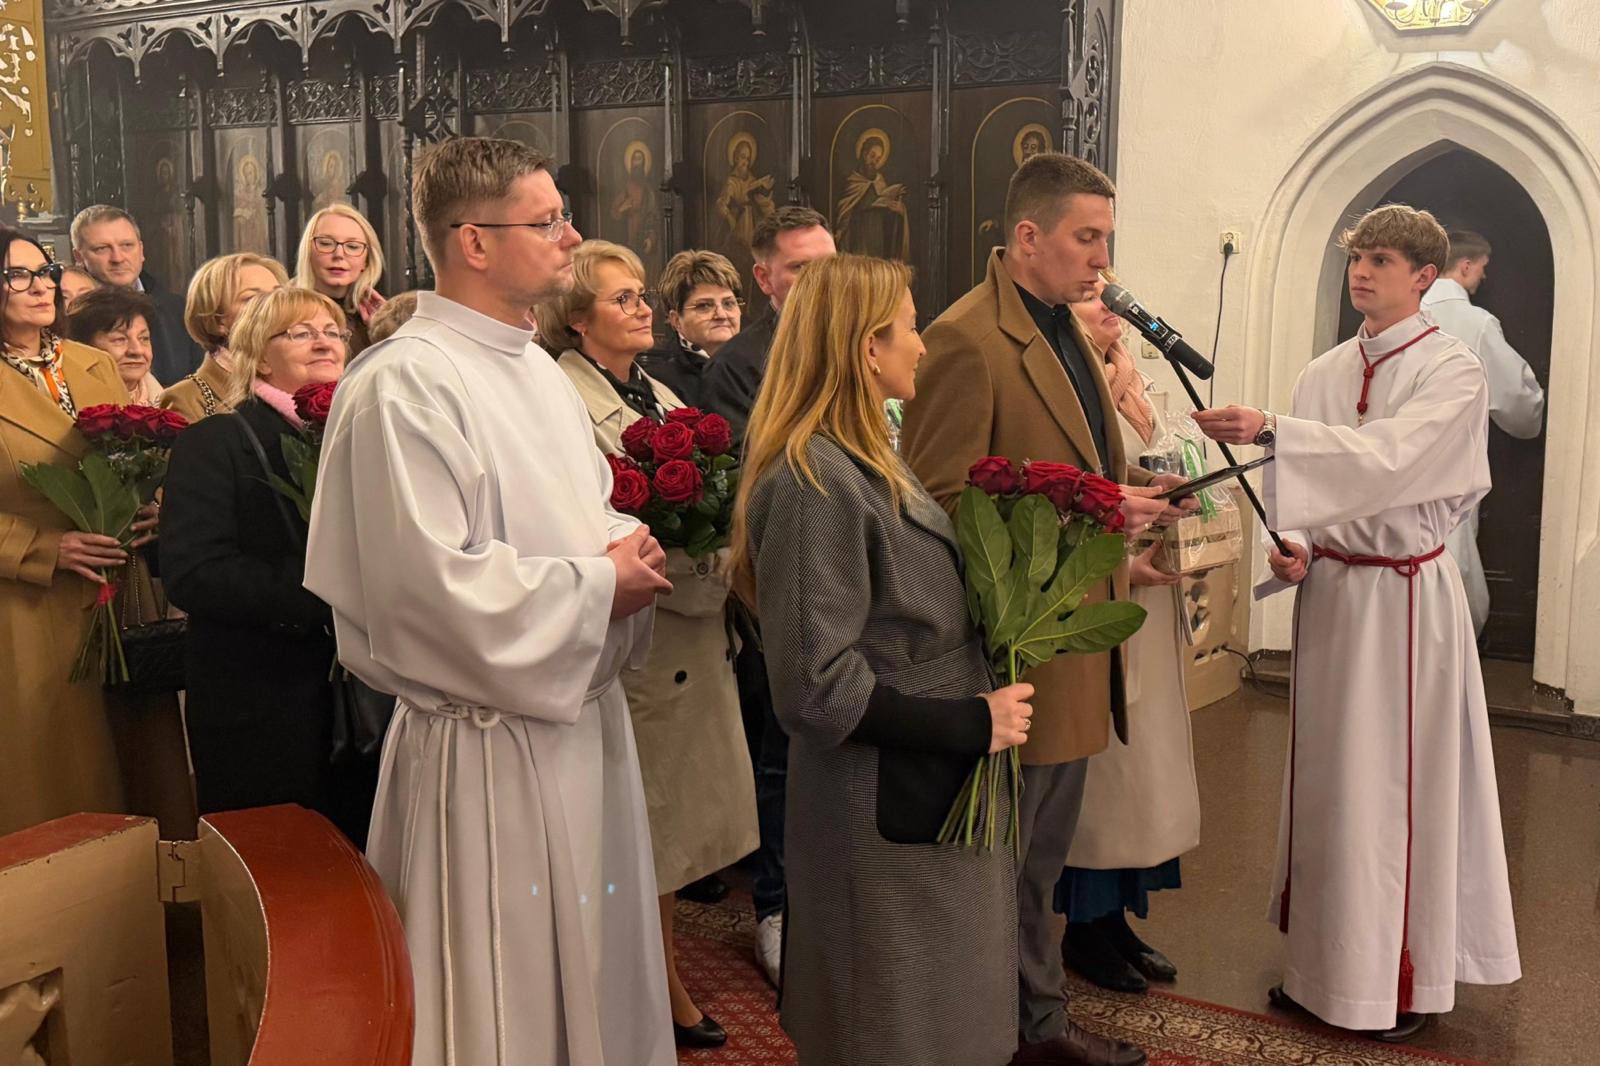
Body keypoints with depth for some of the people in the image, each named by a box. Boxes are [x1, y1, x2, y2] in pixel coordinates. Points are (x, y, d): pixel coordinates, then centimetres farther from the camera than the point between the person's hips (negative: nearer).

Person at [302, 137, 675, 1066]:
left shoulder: (542, 372, 12)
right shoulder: (405, 385, -17)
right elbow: (431, 582, -24)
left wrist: (630, 546, -2)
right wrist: (597, 587, -16)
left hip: (585, 715, 8)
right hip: (488, 742, -8)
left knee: (598, 970, 19)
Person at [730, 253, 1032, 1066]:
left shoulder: (862, 462, 9)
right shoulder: (814, 483, -23)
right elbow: (819, 686, -24)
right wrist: (970, 725, -20)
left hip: (933, 792, 9)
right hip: (883, 814, -9)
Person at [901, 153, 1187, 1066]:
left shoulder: (1069, 331, 12)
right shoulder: (967, 341, -18)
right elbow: (941, 502, -21)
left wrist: (1131, 493, 4)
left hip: (1076, 644, 10)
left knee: (1043, 858, 21)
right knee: (1001, 862, 7)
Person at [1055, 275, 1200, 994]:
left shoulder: (1133, 390, 12)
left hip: (1150, 609, 8)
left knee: (1138, 764, 14)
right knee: (1097, 759, 2)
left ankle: (1119, 918, 26)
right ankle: (1087, 927, 18)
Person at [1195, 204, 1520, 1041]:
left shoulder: (1454, 373, -9)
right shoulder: (1324, 374, 8)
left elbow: (1390, 456, -27)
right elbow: (1302, 480, 8)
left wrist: (1272, 431, -37)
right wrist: (1293, 547, -12)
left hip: (1406, 596, -5)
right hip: (1329, 591, 5)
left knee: (1400, 781, 2)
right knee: (1326, 776, 12)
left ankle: (1406, 975, 18)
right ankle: (1326, 957, 27)